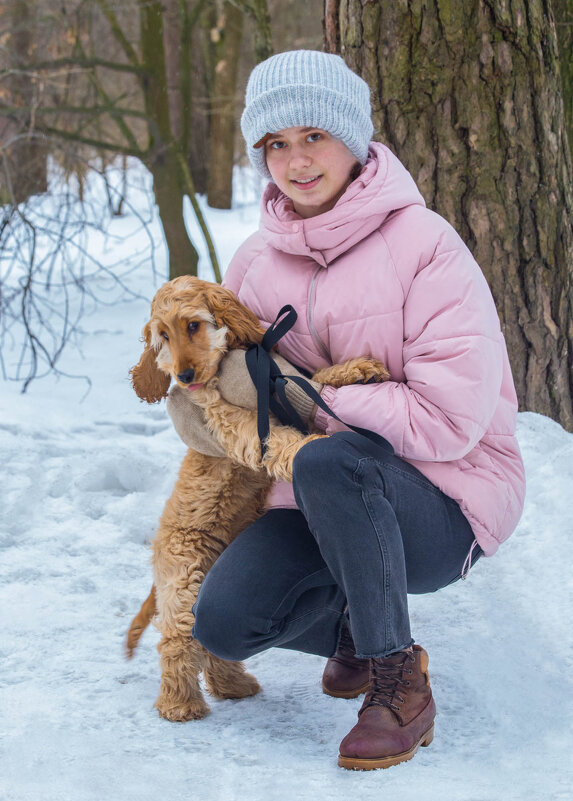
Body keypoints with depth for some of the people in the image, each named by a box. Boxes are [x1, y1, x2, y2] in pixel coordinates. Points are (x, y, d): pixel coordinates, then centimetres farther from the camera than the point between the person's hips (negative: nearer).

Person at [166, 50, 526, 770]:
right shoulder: (259, 259, 3)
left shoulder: (423, 243, -15)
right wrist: (192, 389, -4)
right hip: (325, 496, 6)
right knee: (223, 620, -18)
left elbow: (451, 417, -23)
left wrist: (305, 397, -21)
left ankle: (401, 682, -18)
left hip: (447, 501, -6)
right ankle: (354, 626, 16)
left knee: (327, 463, -37)